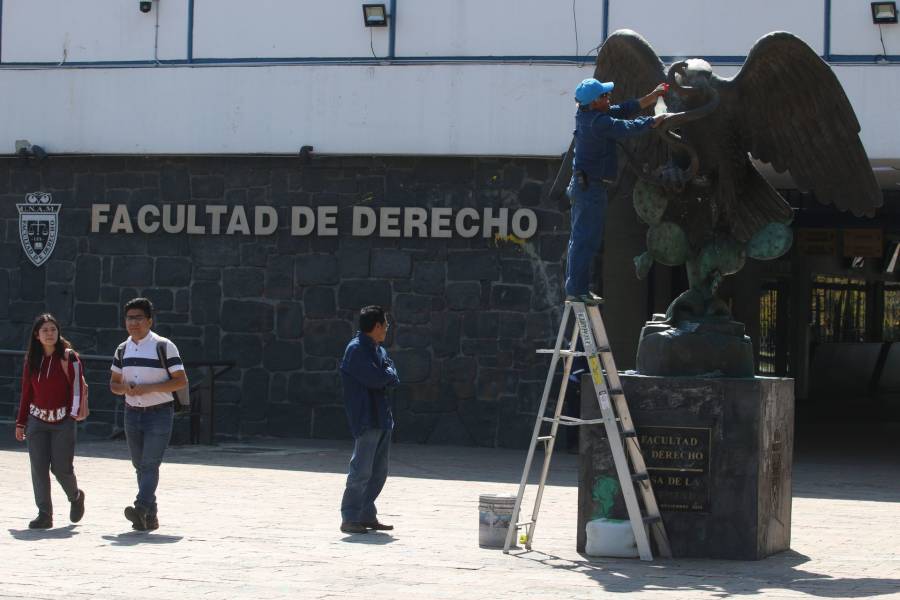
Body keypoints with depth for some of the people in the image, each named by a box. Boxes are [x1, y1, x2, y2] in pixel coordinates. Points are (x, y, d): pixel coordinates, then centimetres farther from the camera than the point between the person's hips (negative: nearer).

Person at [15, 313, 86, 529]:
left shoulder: (68, 357, -5)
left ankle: (75, 497, 26)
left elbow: (77, 388, -6)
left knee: (61, 467, -4)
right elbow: (26, 392, 13)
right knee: (39, 468, -3)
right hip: (37, 420, 4)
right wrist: (20, 422, 13)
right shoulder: (31, 359, 8)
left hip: (62, 422, -4)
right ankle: (44, 514, 3)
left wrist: (74, 412, -17)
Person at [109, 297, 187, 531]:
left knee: (150, 464, -16)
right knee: (140, 466, 9)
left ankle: (141, 508, -28)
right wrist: (124, 389, -7)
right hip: (132, 413, 6)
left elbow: (181, 380, -9)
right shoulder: (123, 349, 10)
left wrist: (149, 388, -19)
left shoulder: (164, 346, -7)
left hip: (159, 414, -6)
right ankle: (150, 516, 16)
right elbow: (114, 383, 18)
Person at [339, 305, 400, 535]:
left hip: (382, 417, 9)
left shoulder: (379, 350, 17)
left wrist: (386, 375, -10)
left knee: (379, 471, 11)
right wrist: (388, 374, -2)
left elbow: (393, 379, 10)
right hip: (366, 418, -9)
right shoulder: (356, 349, -12)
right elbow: (375, 379, -20)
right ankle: (349, 519, -5)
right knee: (362, 470, -9)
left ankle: (367, 515, 18)